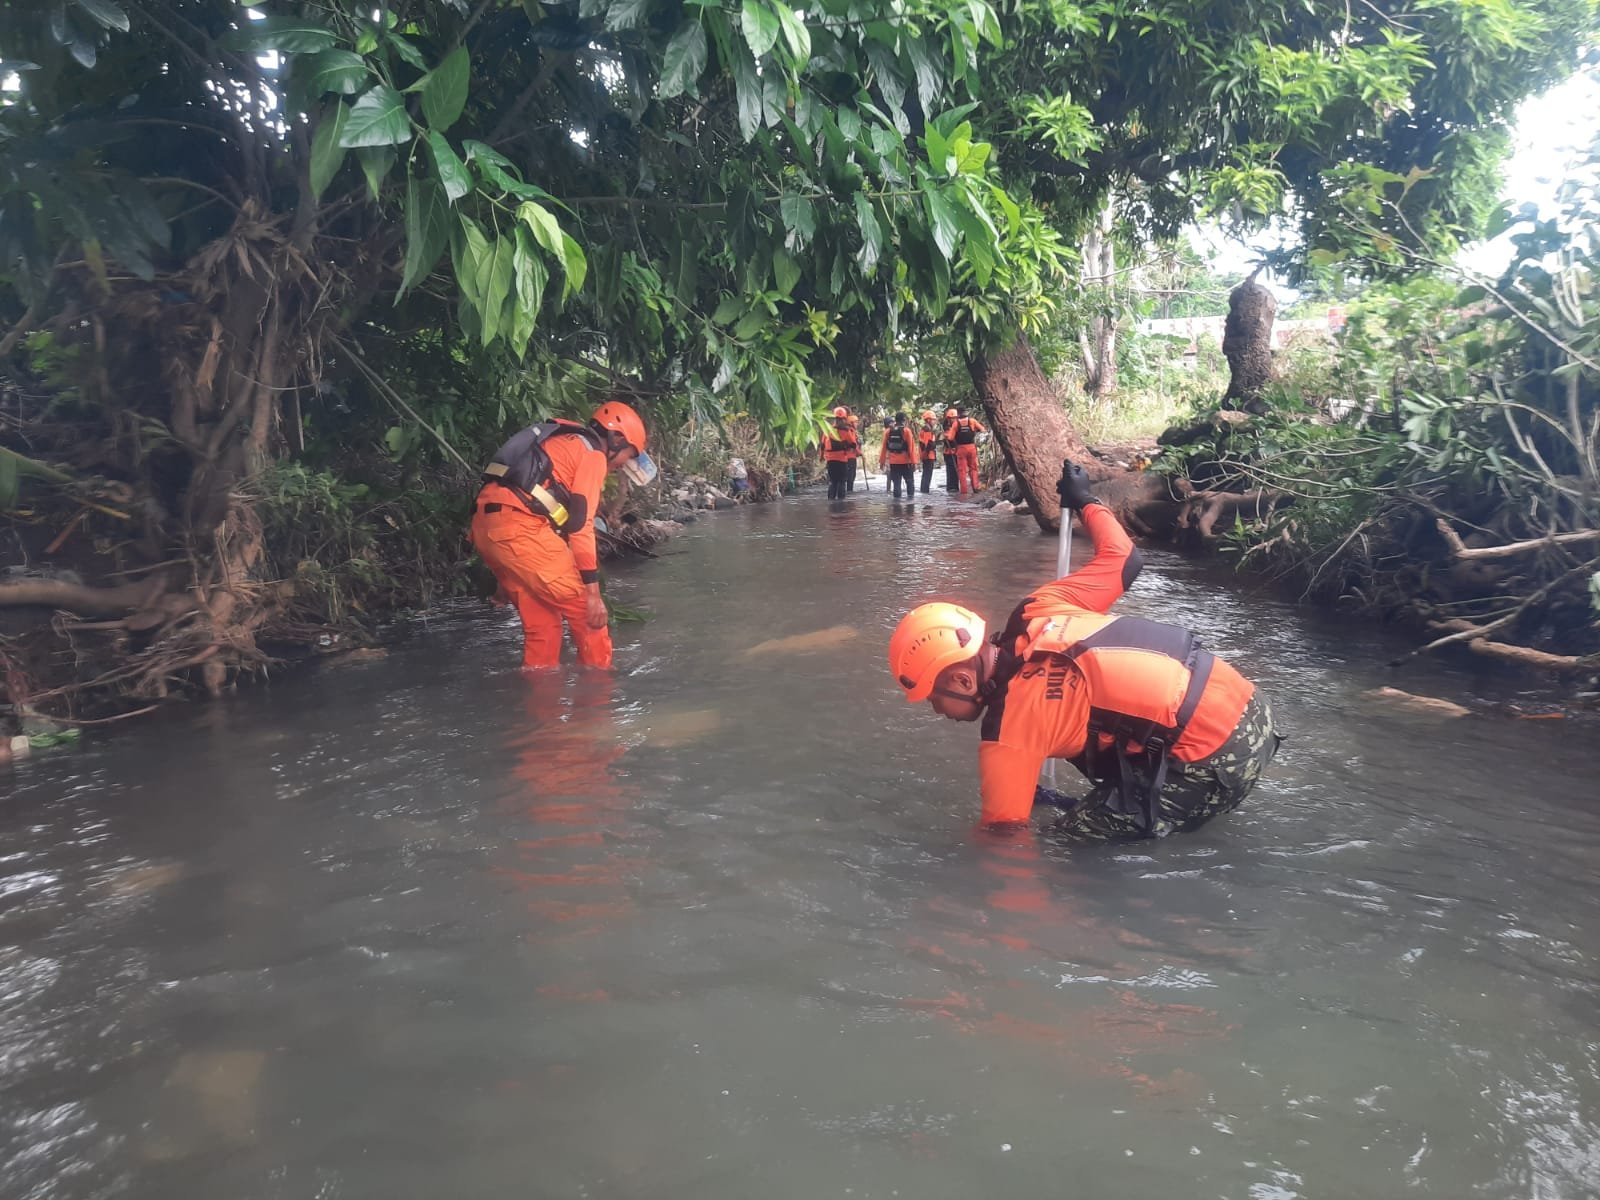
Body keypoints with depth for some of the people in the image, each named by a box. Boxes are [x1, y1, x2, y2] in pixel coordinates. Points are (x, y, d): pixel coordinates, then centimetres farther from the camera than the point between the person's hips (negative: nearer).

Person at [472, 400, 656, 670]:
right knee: (587, 609, 3)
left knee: (540, 622, 17)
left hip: (485, 525, 9)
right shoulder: (593, 454, 3)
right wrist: (593, 592, -7)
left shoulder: (564, 443, 28)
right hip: (521, 528, -9)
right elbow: (581, 526, -7)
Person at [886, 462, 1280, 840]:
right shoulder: (1040, 611, 2)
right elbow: (1120, 557, 16)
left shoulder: (1007, 735, -15)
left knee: (1077, 843, -3)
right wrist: (1086, 501, 34)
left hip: (1214, 759, -9)